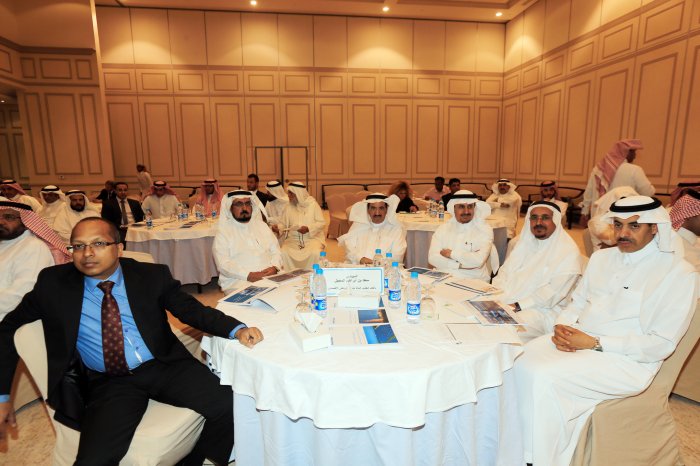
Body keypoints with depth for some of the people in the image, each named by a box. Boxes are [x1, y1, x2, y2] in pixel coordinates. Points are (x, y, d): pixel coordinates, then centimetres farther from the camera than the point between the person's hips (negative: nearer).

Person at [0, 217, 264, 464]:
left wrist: (237, 329, -19)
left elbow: (192, 309, -2)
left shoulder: (152, 275, 1)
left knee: (230, 407, -16)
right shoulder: (54, 283, 3)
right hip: (108, 382, 0)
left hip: (166, 366, 0)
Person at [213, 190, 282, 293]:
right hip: (239, 281, -4)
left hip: (270, 276, 4)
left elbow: (276, 251, 13)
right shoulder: (223, 232, 3)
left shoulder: (262, 225, 17)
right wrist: (248, 275, -20)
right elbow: (223, 264, -7)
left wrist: (274, 267, -9)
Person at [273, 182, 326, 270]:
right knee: (283, 253, -25)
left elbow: (322, 222, -2)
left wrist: (308, 228, -17)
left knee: (315, 253, -32)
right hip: (293, 239, 3)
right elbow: (283, 223, 13)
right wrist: (277, 227, -10)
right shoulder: (289, 207, 12)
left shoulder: (313, 204, 2)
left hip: (312, 237, -3)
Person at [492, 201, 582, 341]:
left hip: (543, 310, -6)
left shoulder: (568, 251, -6)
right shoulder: (523, 241, 15)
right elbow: (505, 271, 12)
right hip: (505, 300, 6)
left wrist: (518, 306, -21)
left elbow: (554, 293, -15)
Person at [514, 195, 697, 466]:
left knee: (543, 378, -28)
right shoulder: (602, 258, 13)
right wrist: (562, 326, -6)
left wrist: (594, 343, -19)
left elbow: (661, 344, -11)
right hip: (575, 341, 6)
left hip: (625, 361, -6)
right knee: (521, 363, -20)